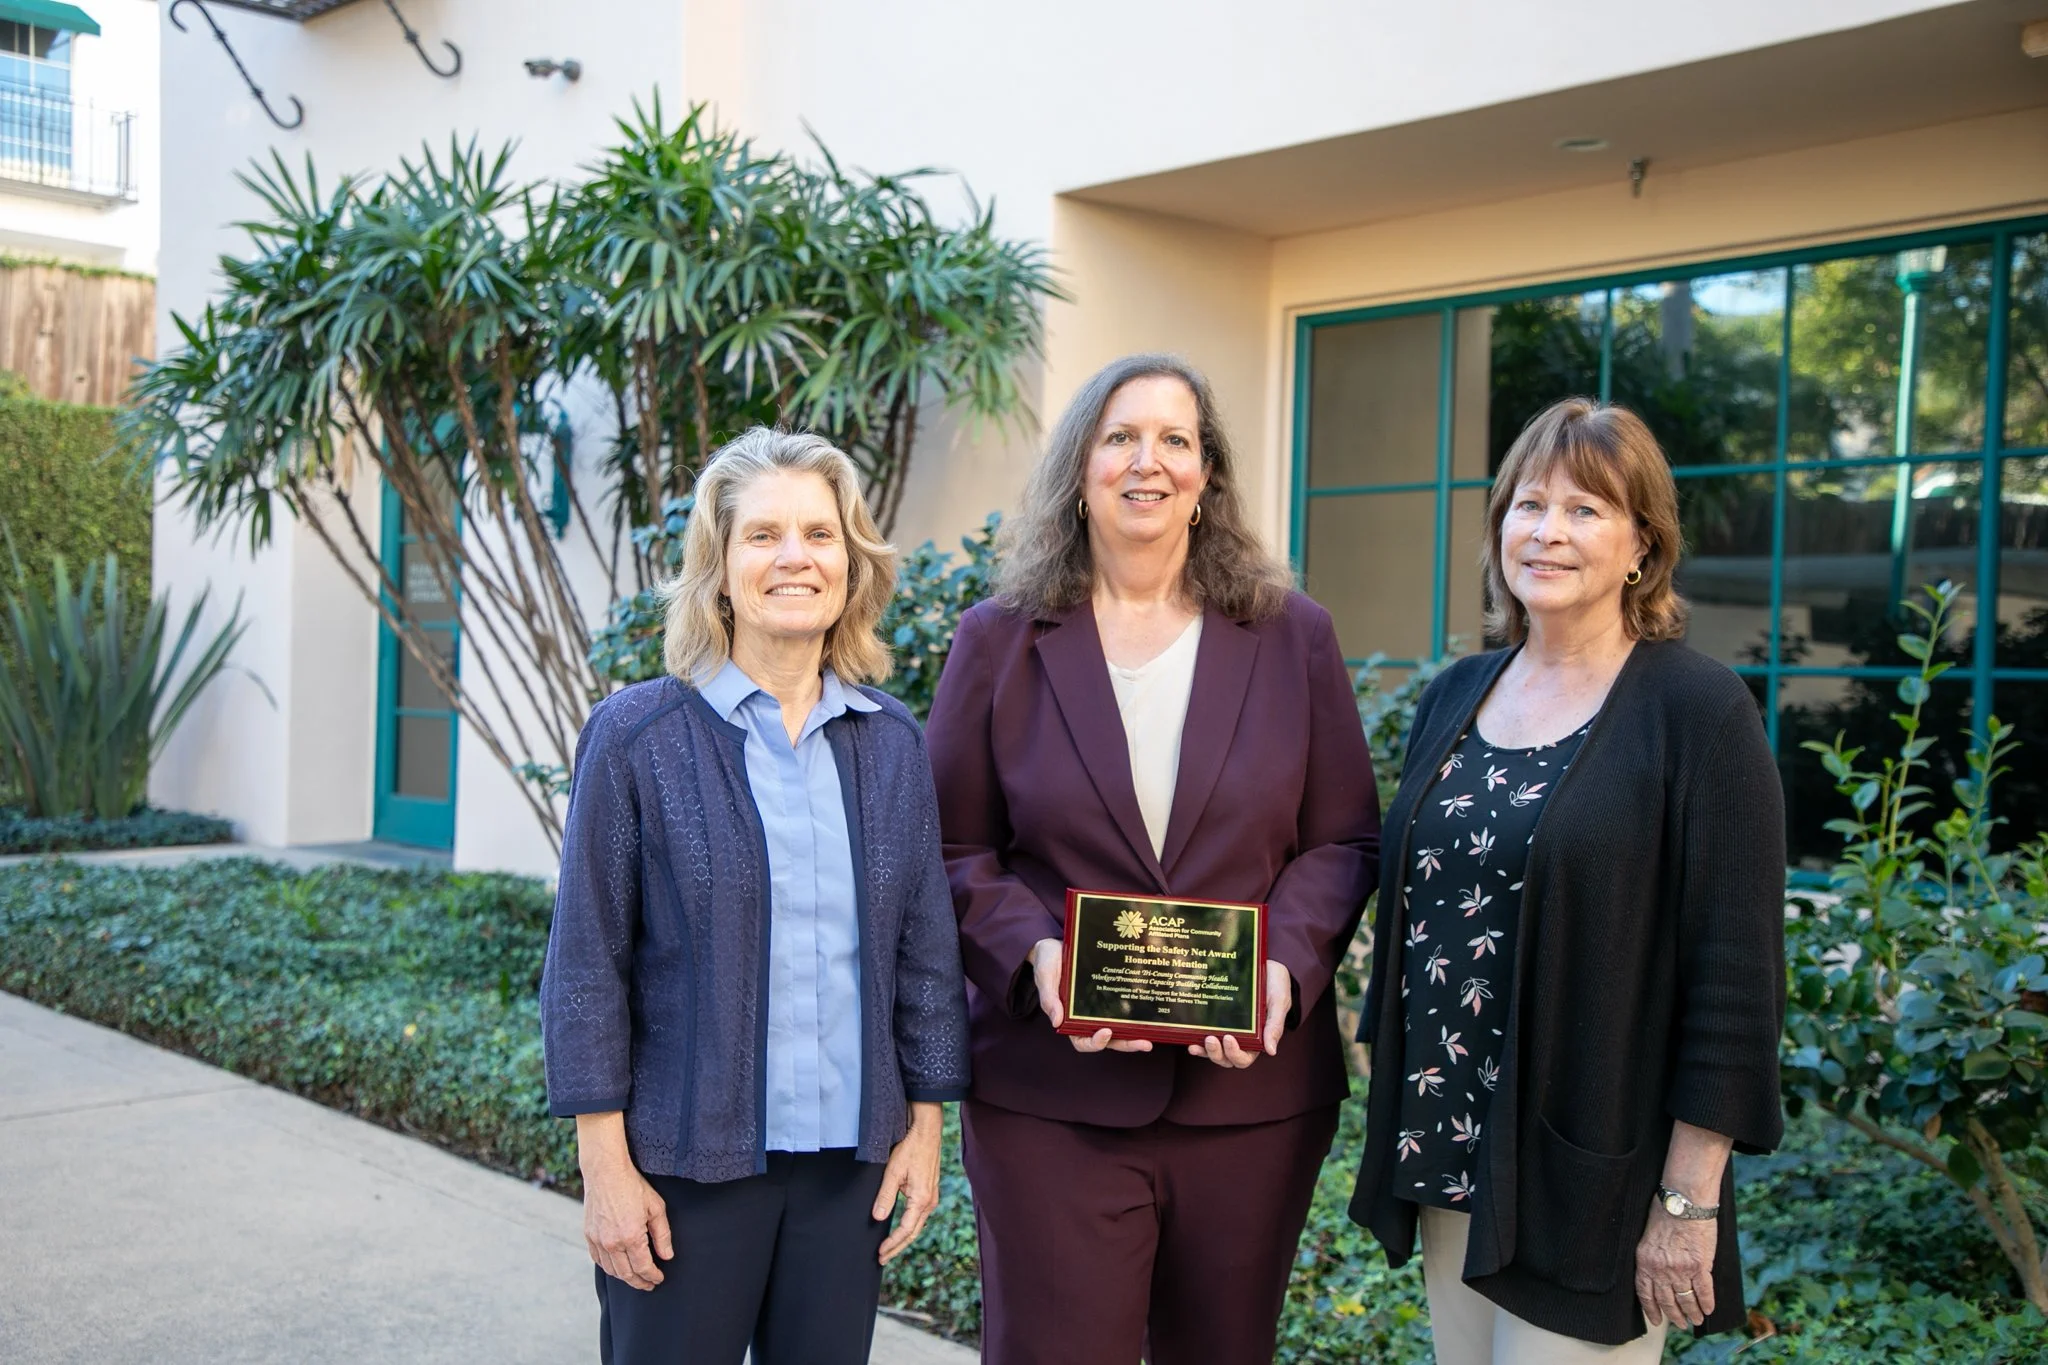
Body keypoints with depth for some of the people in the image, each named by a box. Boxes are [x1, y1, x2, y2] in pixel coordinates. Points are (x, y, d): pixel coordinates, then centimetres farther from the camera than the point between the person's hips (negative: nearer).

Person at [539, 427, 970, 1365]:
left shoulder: (892, 743, 4)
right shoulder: (638, 734, -6)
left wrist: (925, 1122, 7)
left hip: (848, 1161, 3)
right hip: (686, 1159, -3)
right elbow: (586, 961, -6)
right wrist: (604, 1162, -8)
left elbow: (926, 950, 9)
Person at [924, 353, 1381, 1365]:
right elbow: (954, 849, 3)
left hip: (1252, 1083, 2)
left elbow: (1341, 840, 5)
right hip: (1050, 1091, -1)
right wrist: (1034, 953, -15)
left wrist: (1288, 963, -12)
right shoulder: (1000, 641, 2)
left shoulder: (1293, 638, 5)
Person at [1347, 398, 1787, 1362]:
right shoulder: (1454, 698, 7)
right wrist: (1398, 1124, 13)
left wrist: (1689, 1200, -14)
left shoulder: (1698, 712, -11)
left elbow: (1735, 979, -13)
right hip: (1447, 1163, 6)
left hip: (1588, 1183, -5)